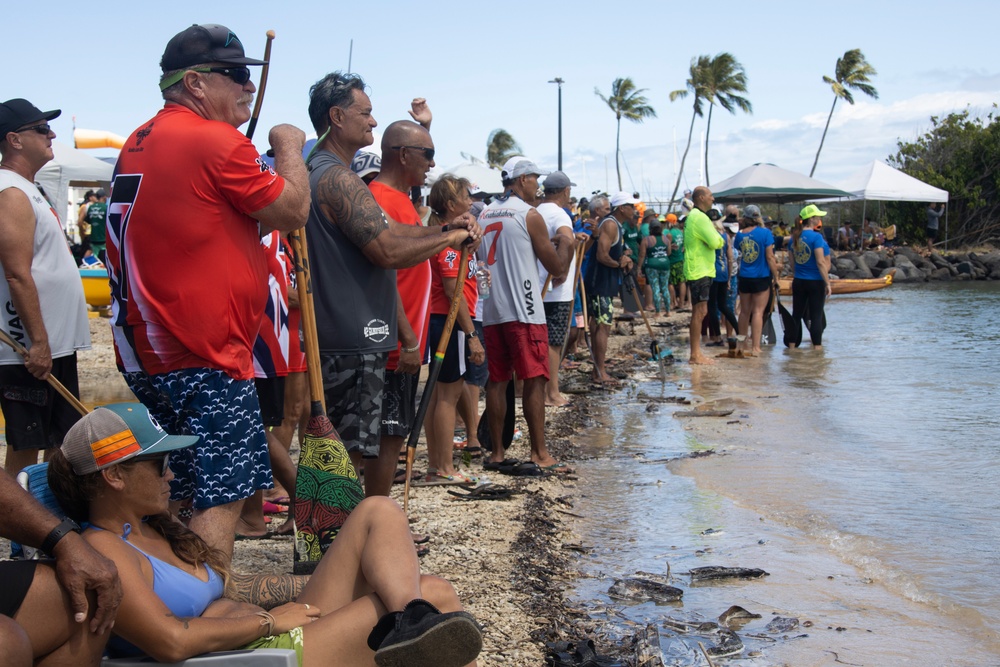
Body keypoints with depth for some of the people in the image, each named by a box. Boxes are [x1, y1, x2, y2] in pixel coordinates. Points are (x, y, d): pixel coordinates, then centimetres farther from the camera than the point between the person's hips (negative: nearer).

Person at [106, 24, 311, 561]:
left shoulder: (139, 143, 14)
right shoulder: (216, 141, -14)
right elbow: (293, 212, -8)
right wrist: (289, 148, 9)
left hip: (144, 350, 9)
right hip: (204, 356, -9)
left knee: (170, 497, 17)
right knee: (221, 497, -4)